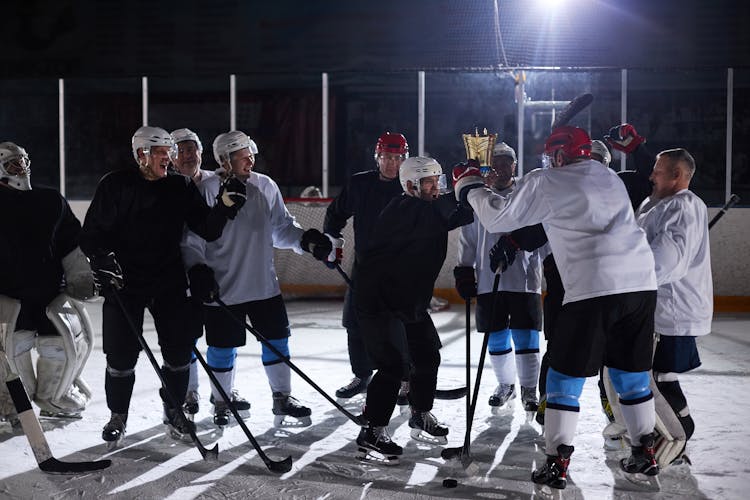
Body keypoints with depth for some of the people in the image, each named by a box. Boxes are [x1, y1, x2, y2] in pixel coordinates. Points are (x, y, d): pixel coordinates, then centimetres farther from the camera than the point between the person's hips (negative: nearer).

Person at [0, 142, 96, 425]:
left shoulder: (51, 200, 7)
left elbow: (72, 243, 10)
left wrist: (81, 277, 1)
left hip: (52, 293, 3)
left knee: (70, 342, 3)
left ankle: (54, 400, 27)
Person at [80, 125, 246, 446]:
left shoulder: (181, 187, 3)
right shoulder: (115, 185, -5)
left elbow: (207, 230, 0)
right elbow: (90, 233, -3)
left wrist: (225, 205, -17)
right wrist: (103, 258, -21)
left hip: (170, 283, 3)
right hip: (124, 284, -3)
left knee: (179, 350, 2)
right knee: (122, 356, 0)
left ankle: (174, 411, 23)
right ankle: (118, 416, 20)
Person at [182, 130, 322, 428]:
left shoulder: (266, 187, 2)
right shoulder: (208, 191, -10)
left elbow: (282, 228, 12)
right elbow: (191, 238, -6)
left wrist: (306, 239, -5)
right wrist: (197, 269, -19)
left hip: (264, 285, 4)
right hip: (223, 288, -4)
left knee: (277, 340, 8)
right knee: (222, 348, 7)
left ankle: (283, 399, 22)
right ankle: (222, 402, 27)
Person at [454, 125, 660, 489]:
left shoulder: (546, 182, 2)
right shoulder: (610, 178, 23)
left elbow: (499, 217, 0)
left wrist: (469, 187, 17)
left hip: (594, 289, -6)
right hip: (641, 284, 6)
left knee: (566, 374, 5)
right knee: (631, 371, 19)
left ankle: (557, 464, 4)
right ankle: (644, 454, 26)